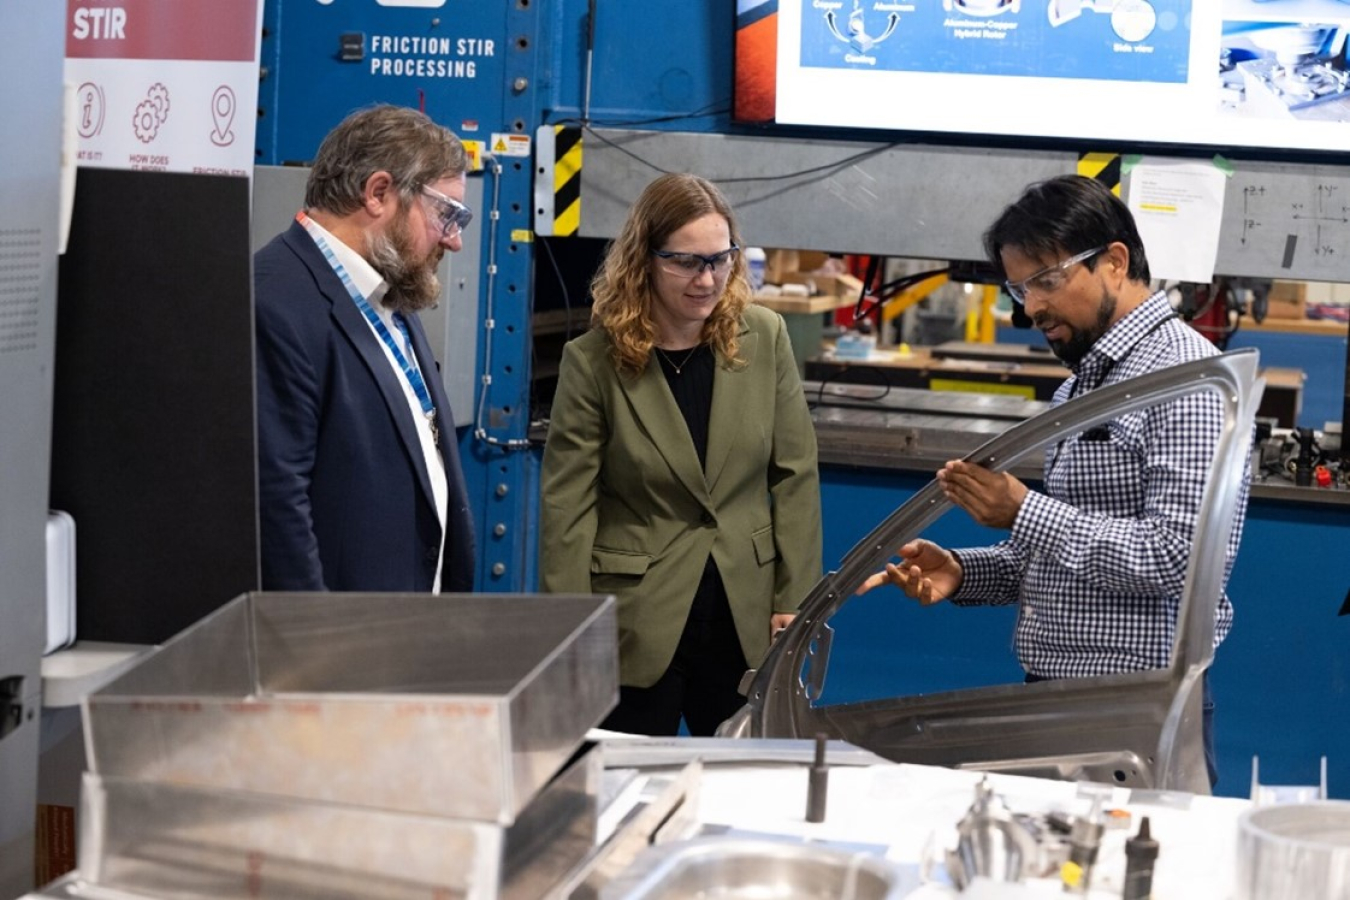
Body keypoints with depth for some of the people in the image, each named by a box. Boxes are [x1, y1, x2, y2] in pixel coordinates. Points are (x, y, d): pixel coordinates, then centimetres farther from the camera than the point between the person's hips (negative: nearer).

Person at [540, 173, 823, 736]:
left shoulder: (764, 339, 0)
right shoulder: (594, 361, -8)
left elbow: (795, 475, 4)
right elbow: (567, 506, -7)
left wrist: (795, 601, 1)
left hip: (746, 620, 3)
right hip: (636, 629, -2)